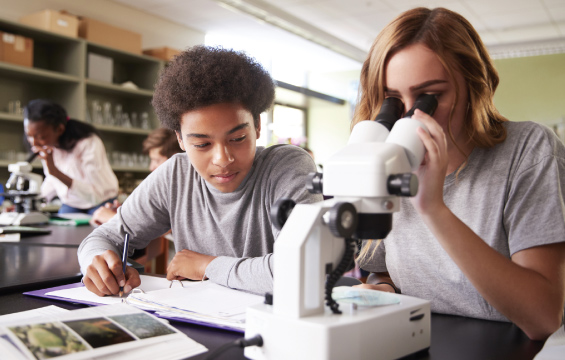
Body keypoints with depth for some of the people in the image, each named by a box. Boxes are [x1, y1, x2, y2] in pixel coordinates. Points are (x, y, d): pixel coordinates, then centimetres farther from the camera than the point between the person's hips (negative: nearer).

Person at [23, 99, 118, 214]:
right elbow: (52, 183, 11)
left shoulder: (89, 143, -26)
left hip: (100, 204, -4)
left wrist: (55, 171, -39)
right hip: (70, 205, 4)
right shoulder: (47, 145, -6)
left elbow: (95, 196, -33)